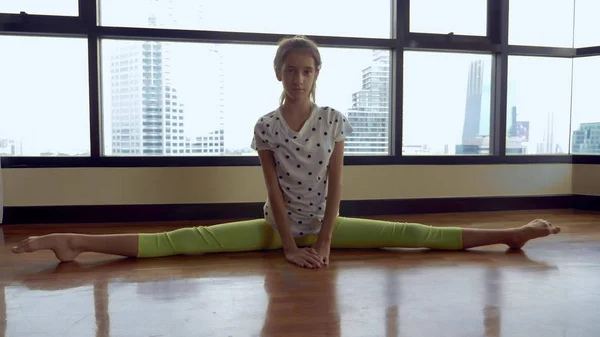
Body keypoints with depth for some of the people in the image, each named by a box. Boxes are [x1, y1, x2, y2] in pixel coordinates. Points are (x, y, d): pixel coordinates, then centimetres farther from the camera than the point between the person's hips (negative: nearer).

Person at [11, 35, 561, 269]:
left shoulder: (333, 120, -7)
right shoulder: (265, 126, -8)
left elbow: (336, 186, -8)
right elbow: (274, 189, -10)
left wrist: (324, 242, -12)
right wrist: (290, 245, -14)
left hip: (326, 223, 1)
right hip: (277, 224, -1)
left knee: (413, 234, -6)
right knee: (185, 240, -14)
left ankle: (512, 233, 0)